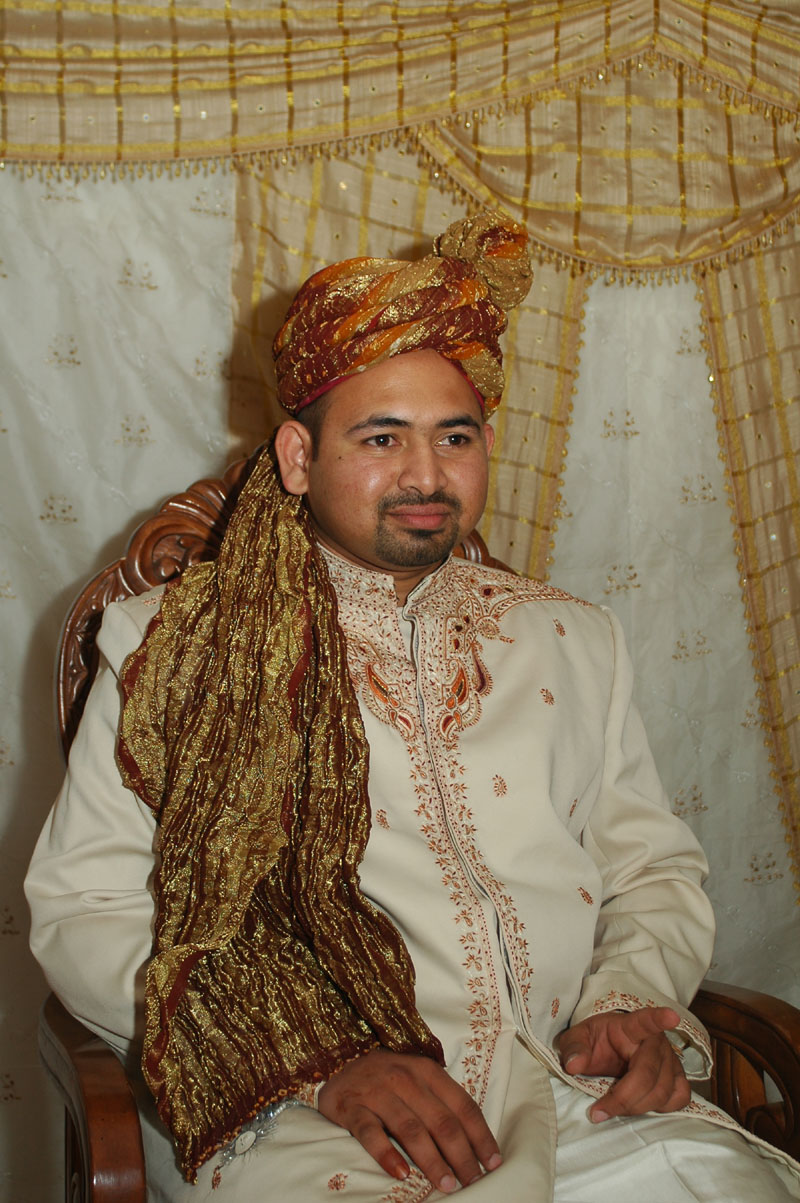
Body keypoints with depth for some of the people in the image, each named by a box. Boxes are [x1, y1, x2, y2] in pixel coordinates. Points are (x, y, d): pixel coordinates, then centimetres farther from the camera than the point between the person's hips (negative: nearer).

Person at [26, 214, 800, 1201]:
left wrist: (632, 1002, -1)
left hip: (574, 1099, 4)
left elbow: (654, 869, 22)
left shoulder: (573, 641, 19)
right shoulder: (174, 648, 6)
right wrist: (322, 1066, -12)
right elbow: (83, 910, 0)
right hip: (297, 1115, -3)